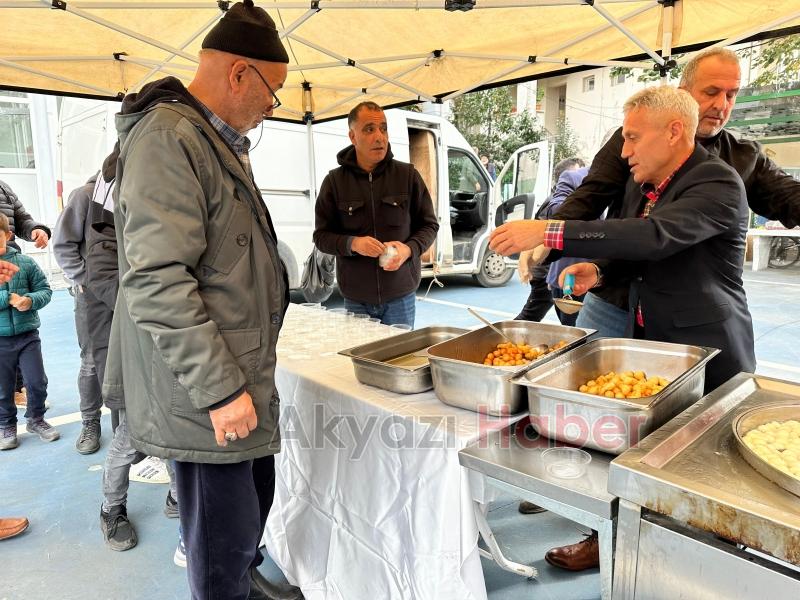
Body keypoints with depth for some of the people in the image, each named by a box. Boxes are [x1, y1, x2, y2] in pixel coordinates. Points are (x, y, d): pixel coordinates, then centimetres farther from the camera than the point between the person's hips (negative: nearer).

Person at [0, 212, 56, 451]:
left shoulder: (25, 262, -2)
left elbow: (45, 290, 2)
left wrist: (31, 300, -17)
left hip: (27, 335, 1)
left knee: (37, 381, 7)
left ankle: (36, 419, 30)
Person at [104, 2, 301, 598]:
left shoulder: (219, 140, 16)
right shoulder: (166, 136, -16)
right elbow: (156, 282, -23)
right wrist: (219, 389, -20)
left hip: (241, 375, 10)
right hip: (203, 391, -10)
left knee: (256, 497, 23)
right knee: (224, 534, 4)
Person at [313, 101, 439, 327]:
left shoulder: (408, 175, 1)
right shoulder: (334, 181, 2)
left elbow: (429, 225, 7)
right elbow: (321, 235, 4)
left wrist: (409, 248, -13)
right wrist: (352, 243, -17)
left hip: (400, 296, 0)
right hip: (355, 298, 0)